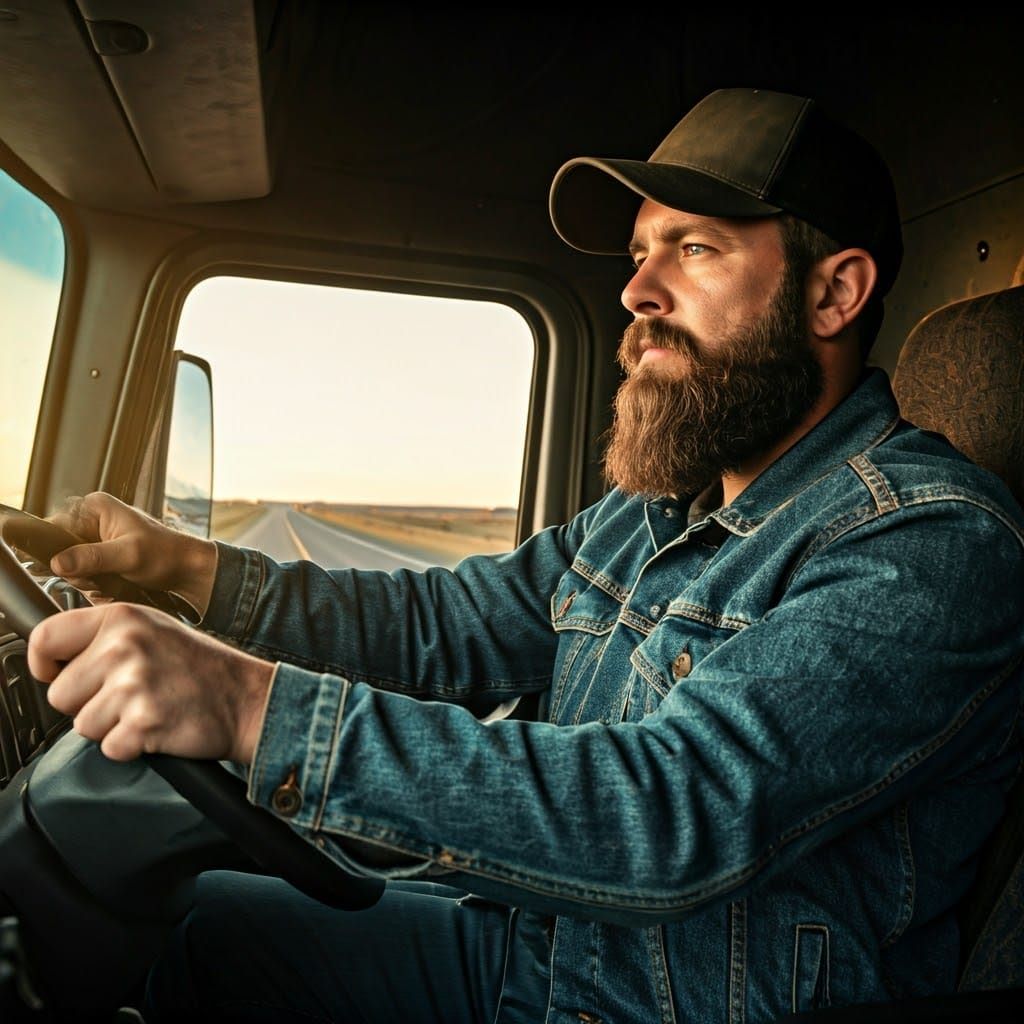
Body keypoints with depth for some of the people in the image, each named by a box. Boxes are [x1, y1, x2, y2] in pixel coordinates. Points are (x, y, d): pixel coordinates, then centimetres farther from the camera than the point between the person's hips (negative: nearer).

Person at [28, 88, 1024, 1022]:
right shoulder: (654, 505, 5)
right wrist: (185, 563, -2)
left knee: (172, 932, -8)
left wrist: (257, 708, -40)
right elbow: (444, 621, 9)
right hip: (521, 943, 7)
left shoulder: (932, 546, -22)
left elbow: (678, 811, -34)